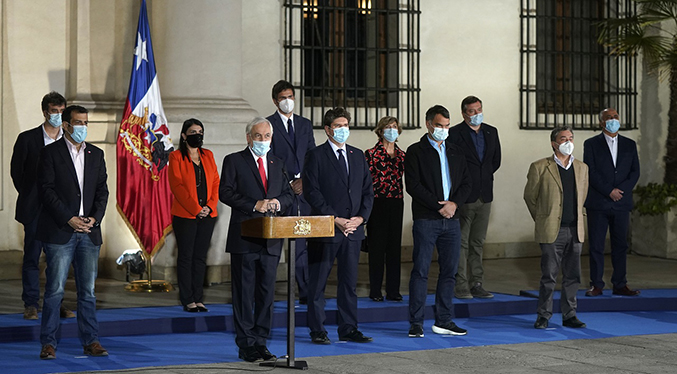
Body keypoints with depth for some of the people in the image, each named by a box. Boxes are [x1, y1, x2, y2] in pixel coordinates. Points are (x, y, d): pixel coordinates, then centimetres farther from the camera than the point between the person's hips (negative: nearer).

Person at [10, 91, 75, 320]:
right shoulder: (27, 138, 1)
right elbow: (16, 170, 6)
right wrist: (28, 196, 3)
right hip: (35, 209, -2)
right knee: (32, 256, 1)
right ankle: (31, 305, 6)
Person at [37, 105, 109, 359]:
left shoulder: (96, 154, 14)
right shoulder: (50, 153, 0)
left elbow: (102, 190, 11)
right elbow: (47, 190, -7)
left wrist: (94, 218, -5)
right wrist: (69, 219, -13)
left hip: (89, 232, 4)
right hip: (59, 232, -4)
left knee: (88, 290, 6)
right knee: (55, 290, -5)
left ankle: (91, 342, 11)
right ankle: (48, 343, 0)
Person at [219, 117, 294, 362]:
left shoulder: (277, 164, 16)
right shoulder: (234, 161, 1)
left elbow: (288, 194, 15)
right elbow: (225, 193, -8)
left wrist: (278, 202, -8)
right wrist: (254, 205, -16)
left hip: (271, 240, 5)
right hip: (244, 239, -4)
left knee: (266, 293, 7)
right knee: (244, 293, -1)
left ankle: (261, 342, 14)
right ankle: (246, 345, 4)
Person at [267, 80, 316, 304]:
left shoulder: (305, 124, 16)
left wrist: (305, 180, -3)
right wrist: (288, 184, -10)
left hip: (303, 192, 4)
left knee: (303, 244, 4)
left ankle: (306, 293, 6)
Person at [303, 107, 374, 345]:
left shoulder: (358, 156, 14)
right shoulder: (316, 156, -3)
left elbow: (368, 191, 14)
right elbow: (312, 192, -9)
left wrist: (361, 217, -3)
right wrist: (335, 219, -14)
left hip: (354, 227, 5)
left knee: (349, 281, 8)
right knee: (318, 282, 0)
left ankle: (348, 329, 14)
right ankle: (317, 331, 7)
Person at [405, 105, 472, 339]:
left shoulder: (455, 153, 16)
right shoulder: (416, 152, -1)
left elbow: (466, 183, 13)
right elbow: (413, 185, -10)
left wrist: (454, 203, -6)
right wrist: (439, 205, -14)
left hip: (451, 220, 5)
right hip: (426, 220, -5)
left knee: (449, 271, 6)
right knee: (420, 271, -5)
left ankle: (444, 321, 13)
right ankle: (416, 323, -1)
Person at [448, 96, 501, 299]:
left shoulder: (491, 132, 11)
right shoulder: (455, 134, -7)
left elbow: (496, 160, 20)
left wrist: (484, 177, 12)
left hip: (484, 196, 6)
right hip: (463, 196, -5)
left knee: (478, 243, 10)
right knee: (461, 242, -4)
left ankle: (476, 285, 15)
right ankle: (460, 286, -1)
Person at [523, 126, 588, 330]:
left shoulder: (582, 168, 10)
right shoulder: (540, 167, -4)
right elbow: (529, 197, 6)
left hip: (575, 231, 4)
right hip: (552, 231, -4)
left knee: (572, 276, 6)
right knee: (549, 276, -2)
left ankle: (569, 315, 15)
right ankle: (543, 316, 7)